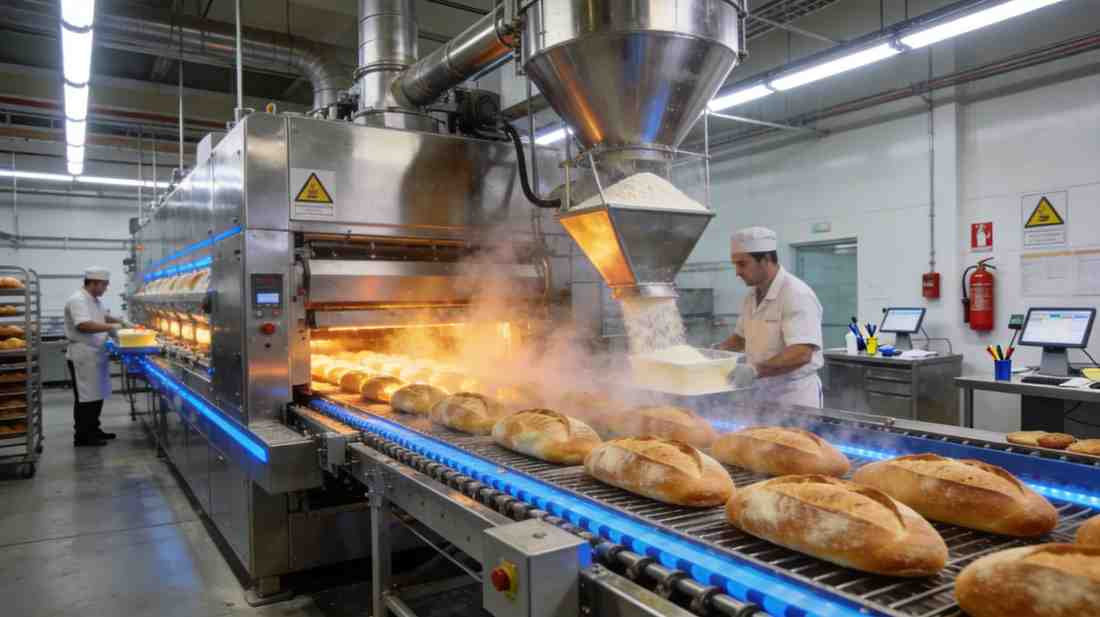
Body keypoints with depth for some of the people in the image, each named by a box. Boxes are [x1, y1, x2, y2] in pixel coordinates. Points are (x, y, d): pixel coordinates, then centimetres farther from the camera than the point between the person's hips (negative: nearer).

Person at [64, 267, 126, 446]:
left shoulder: (94, 300, 13)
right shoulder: (78, 300, -17)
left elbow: (104, 317, 28)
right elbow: (83, 325, -29)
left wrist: (122, 322, 12)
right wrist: (110, 327, -24)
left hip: (95, 354, 10)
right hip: (83, 355, -10)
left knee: (97, 394, 15)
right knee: (86, 397, -3)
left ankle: (93, 430, 25)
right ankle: (82, 436, 6)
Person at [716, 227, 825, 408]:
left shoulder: (797, 295, -18)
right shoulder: (752, 297, 7)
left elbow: (801, 354, -27)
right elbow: (741, 337, 20)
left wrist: (755, 370, -36)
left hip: (793, 397, -7)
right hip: (761, 394, 7)